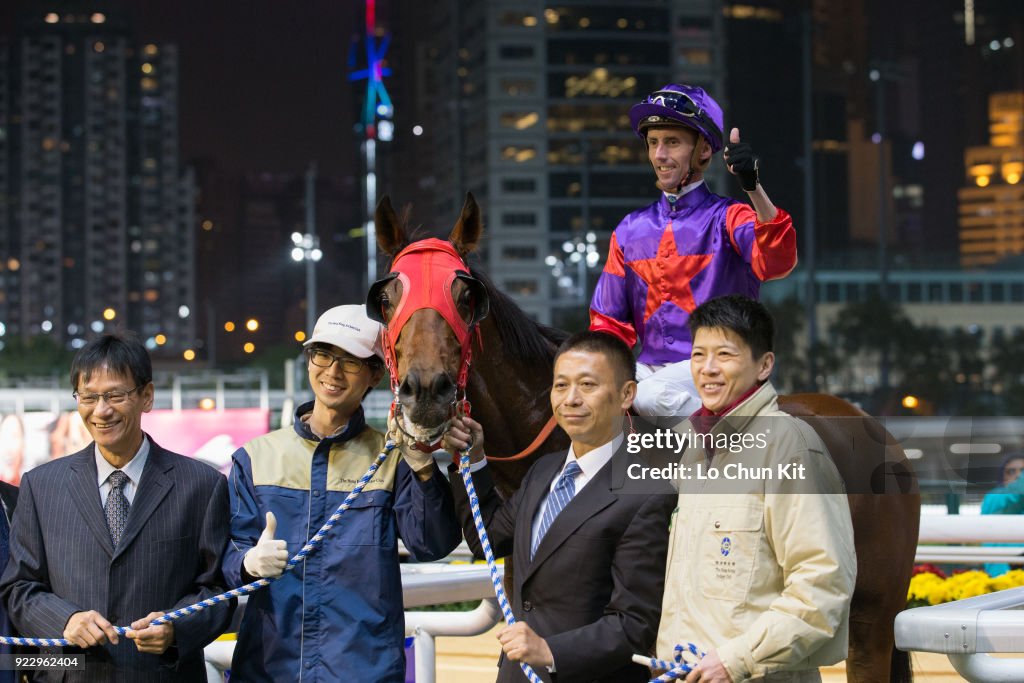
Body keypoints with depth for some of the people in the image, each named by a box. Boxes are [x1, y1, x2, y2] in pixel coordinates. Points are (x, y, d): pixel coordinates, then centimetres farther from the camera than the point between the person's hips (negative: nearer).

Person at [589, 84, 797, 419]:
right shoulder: (630, 230, 15)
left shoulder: (728, 218, 2)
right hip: (649, 367, 5)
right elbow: (610, 323, 15)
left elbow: (776, 262, -19)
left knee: (653, 395, -29)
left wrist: (754, 189, -33)